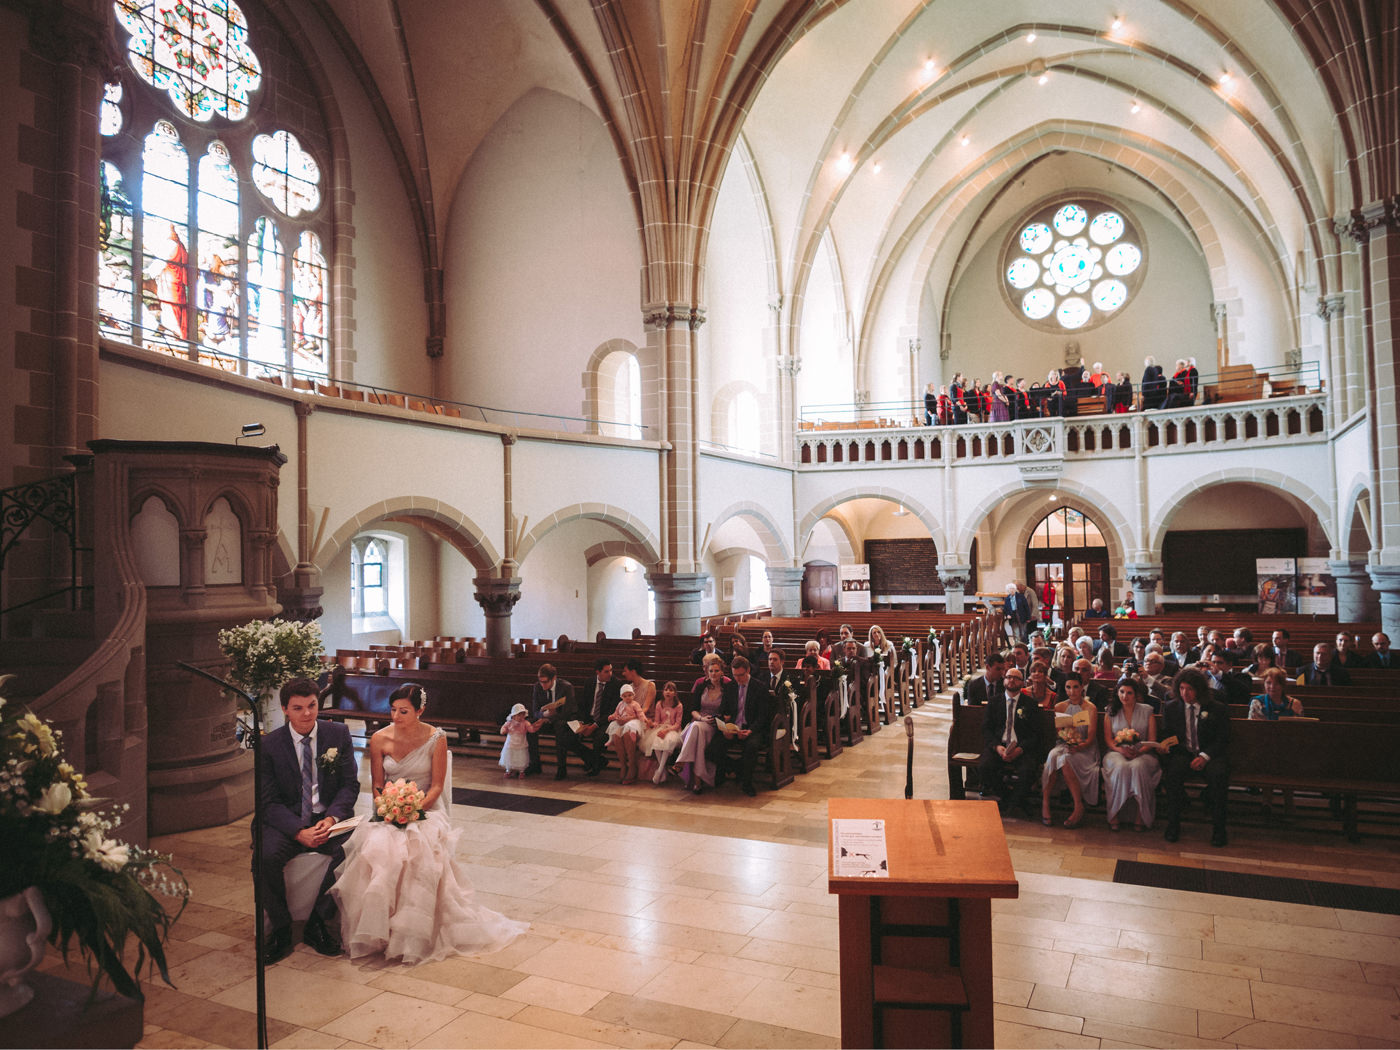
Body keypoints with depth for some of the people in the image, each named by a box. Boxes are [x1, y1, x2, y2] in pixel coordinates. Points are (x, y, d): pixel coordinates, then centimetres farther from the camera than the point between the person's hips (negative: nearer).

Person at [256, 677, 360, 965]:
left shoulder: (339, 734, 0)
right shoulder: (269, 745, -4)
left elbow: (350, 784, 1)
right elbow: (269, 802, -7)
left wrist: (332, 818, -18)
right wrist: (300, 832, -23)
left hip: (330, 818, 0)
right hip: (287, 821, 0)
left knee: (350, 850, -30)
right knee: (264, 857, -30)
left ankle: (317, 924, -7)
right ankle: (280, 929, -5)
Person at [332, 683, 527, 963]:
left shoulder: (436, 738, -3)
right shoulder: (380, 739, 2)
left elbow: (436, 786, -2)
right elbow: (377, 785, 8)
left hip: (426, 811, -2)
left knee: (419, 849, -34)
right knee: (377, 848, -32)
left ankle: (414, 934, -22)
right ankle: (377, 931, -17)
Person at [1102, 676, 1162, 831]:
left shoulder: (1146, 711, 10)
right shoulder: (1111, 712, 13)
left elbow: (1152, 739, 4)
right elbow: (1108, 738, 8)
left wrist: (1139, 751, -14)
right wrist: (1121, 749, -13)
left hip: (1142, 753, -1)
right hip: (1117, 752, 1)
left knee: (1137, 767, -37)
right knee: (1121, 767, -35)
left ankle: (1141, 818, -30)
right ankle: (1114, 815, -29)